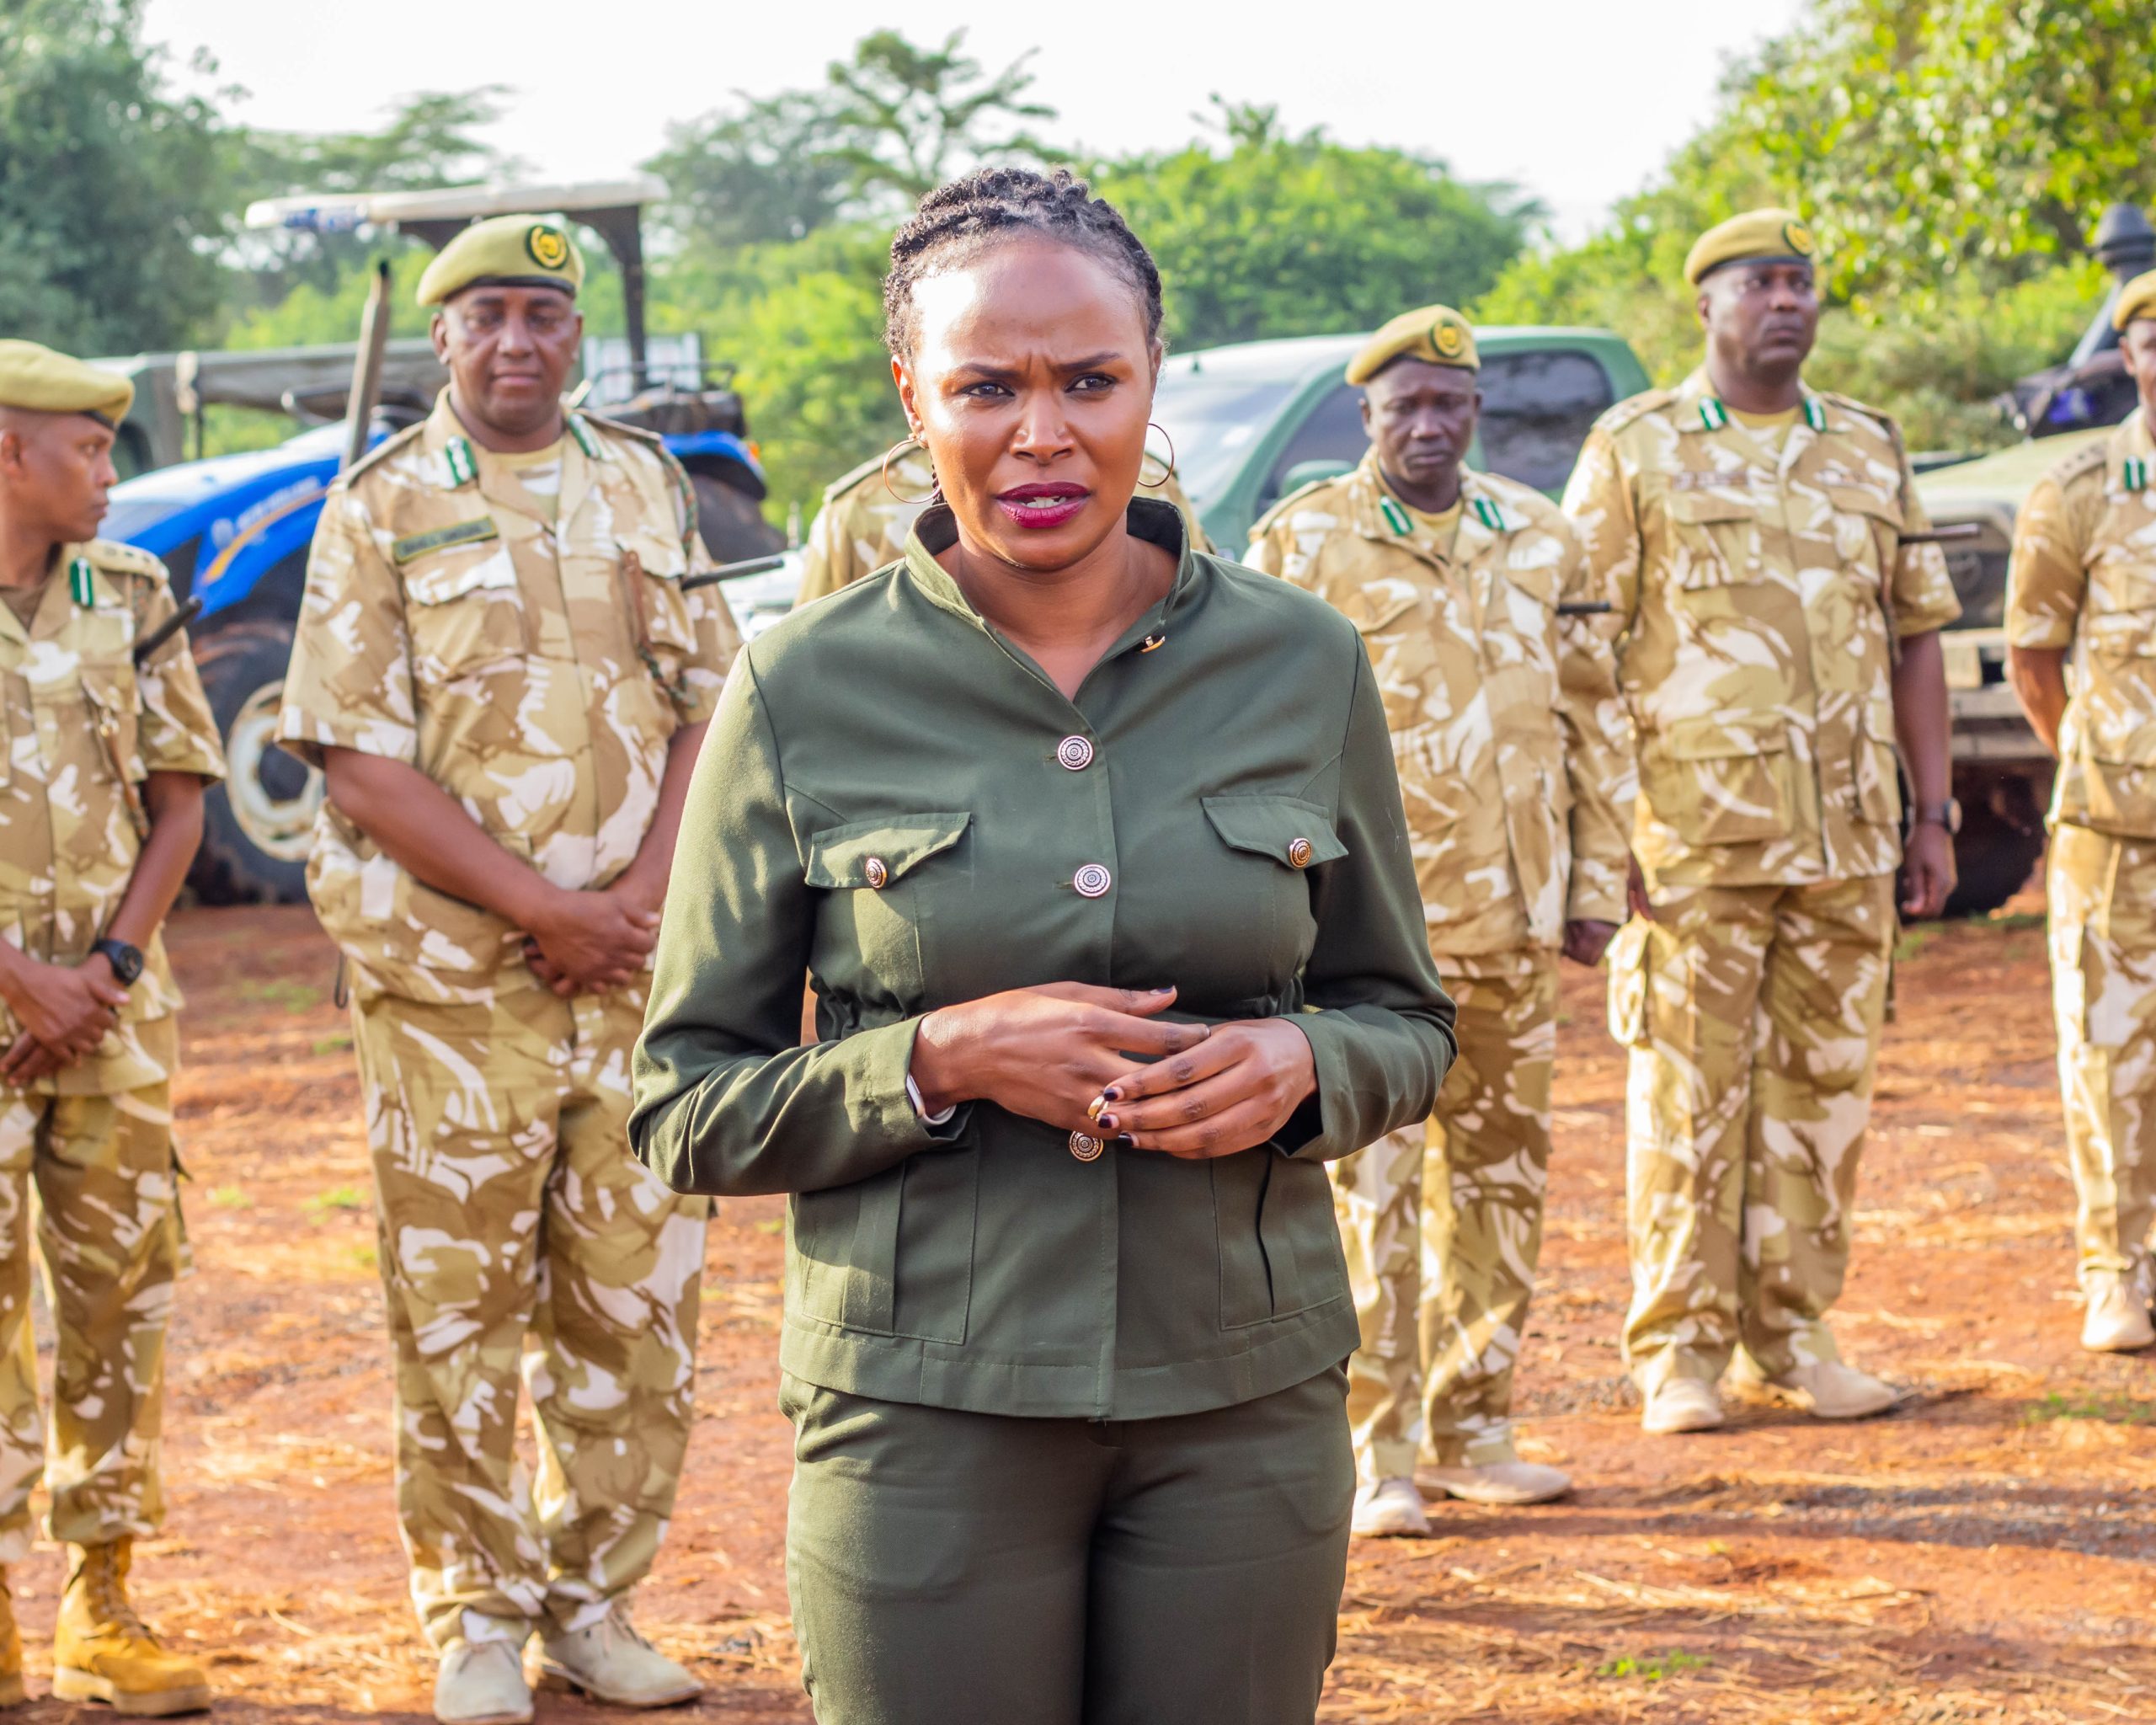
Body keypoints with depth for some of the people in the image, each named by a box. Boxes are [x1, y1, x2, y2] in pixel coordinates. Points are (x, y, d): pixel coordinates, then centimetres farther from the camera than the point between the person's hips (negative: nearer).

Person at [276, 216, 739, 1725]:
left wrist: (642, 894, -7)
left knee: (640, 1291, 5)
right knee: (459, 1300, 0)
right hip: (453, 968, -3)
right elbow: (358, 753, -6)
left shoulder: (646, 486, 12)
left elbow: (710, 702, 9)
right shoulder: (383, 506, 1)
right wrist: (540, 905, -13)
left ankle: (591, 1599, 17)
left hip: (639, 960, 3)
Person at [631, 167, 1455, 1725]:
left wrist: (1300, 1063, -9)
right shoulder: (805, 694, -3)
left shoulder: (1301, 665, 3)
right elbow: (686, 1110, 1)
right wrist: (936, 1061, -15)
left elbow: (1408, 1023, 13)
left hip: (1247, 1404, 2)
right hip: (928, 1414, -2)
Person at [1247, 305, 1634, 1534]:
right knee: (1374, 1187, -5)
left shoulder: (1542, 543, 10)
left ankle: (1474, 1429, 20)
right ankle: (1383, 1454, 0)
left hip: (1513, 925, 5)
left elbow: (1596, 720, 15)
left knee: (1503, 1176, 10)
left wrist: (1598, 882, 10)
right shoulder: (1302, 544, -2)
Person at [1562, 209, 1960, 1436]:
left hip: (1849, 835, 4)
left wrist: (1935, 811, 11)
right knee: (1690, 1092, -2)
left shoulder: (1871, 451, 14)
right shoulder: (1636, 450, 1)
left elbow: (1916, 636, 16)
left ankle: (1795, 1332, 17)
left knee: (1826, 1085, 7)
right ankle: (1678, 1348, 6)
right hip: (1695, 836, -4)